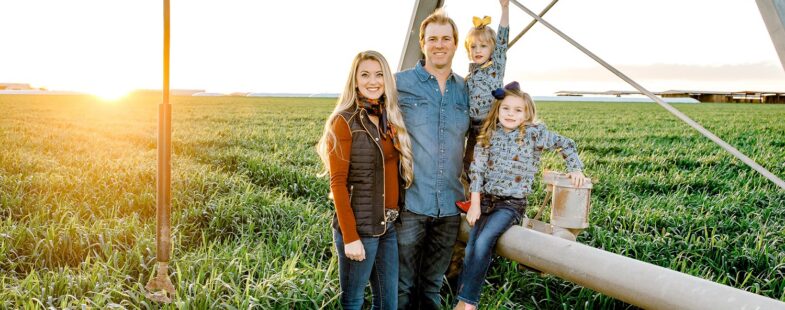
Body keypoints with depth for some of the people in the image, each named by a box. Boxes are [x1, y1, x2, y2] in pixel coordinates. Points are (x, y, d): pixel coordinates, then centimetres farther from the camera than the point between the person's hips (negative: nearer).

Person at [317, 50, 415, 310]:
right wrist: (349, 236, -17)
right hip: (360, 226, -6)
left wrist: (396, 216, 5)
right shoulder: (344, 122, -10)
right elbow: (338, 183, -13)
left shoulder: (390, 119, 9)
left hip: (390, 225, 6)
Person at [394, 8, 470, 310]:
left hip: (450, 205, 4)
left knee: (433, 284, 17)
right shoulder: (400, 83, -4)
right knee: (403, 285, 5)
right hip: (410, 202, -3)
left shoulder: (465, 90, 8)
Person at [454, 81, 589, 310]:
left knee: (483, 242, -22)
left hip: (512, 203, -4)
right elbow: (477, 169, 0)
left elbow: (566, 145, 6)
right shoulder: (488, 135, 3)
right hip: (486, 199, 4)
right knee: (471, 247, -7)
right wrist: (475, 204, -4)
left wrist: (575, 169, -2)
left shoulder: (535, 133, -5)